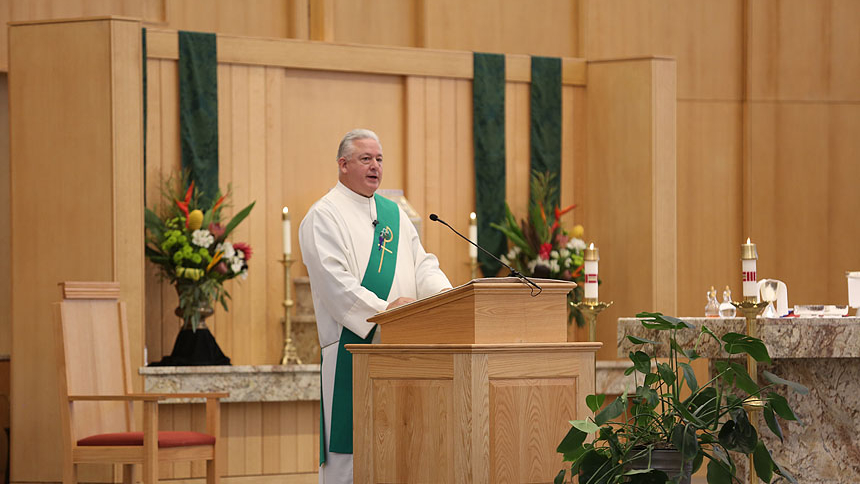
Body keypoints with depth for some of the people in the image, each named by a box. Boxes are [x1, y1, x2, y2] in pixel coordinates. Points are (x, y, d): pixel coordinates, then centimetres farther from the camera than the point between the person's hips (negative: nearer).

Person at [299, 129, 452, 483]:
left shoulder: (394, 213, 19)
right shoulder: (324, 216, -2)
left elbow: (421, 264, 13)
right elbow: (334, 281, -14)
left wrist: (445, 292, -9)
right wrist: (384, 308, -23)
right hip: (353, 346, -7)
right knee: (350, 446, -8)